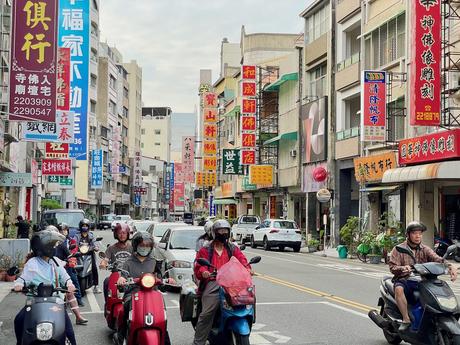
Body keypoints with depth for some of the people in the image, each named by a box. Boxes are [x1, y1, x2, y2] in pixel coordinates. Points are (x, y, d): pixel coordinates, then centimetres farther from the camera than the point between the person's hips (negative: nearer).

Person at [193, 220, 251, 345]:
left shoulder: (233, 249, 24)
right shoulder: (206, 250, 17)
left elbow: (241, 259, 7)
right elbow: (199, 265, 4)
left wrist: (247, 268, -16)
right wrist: (203, 271, -20)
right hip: (212, 282, -2)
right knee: (206, 313, -18)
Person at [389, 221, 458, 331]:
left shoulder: (425, 250, 12)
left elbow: (437, 260, -5)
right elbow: (393, 267, -7)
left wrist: (450, 266, -26)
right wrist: (403, 268, -30)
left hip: (422, 281, 3)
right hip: (404, 280, -3)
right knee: (399, 289, -37)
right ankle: (406, 320, -26)